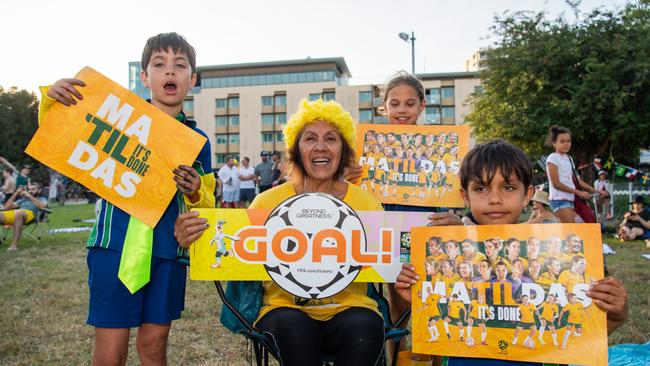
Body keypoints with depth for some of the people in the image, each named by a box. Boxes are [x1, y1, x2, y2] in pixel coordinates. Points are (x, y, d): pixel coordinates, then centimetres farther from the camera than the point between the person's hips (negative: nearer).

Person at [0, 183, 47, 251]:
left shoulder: (42, 199, 25)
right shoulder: (23, 200, 38)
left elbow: (42, 206, -1)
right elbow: (6, 207, 27)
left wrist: (29, 196, 5)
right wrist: (16, 193, 24)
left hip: (29, 213, -5)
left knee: (18, 213, -41)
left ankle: (14, 244, -43)